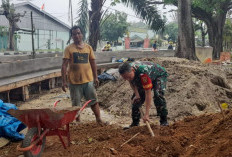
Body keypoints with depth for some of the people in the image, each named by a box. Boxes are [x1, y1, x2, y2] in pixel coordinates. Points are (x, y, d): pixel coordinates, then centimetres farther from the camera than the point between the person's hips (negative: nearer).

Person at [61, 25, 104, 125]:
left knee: (94, 101, 8)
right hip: (74, 81, -2)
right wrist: (64, 81, -11)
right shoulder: (69, 49, -4)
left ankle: (98, 119, 19)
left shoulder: (88, 47, 7)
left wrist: (95, 77, 9)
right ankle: (78, 122, 24)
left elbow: (93, 63, 12)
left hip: (88, 80, 2)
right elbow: (64, 65, -7)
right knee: (76, 104, 9)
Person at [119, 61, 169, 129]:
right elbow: (132, 82, 0)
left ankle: (164, 121, -17)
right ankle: (135, 123, 9)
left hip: (159, 75, -6)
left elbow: (148, 94, -44)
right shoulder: (127, 70, -25)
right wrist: (136, 94, -14)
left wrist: (146, 114, -46)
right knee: (136, 98, -4)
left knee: (158, 95, -31)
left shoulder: (143, 73, -45)